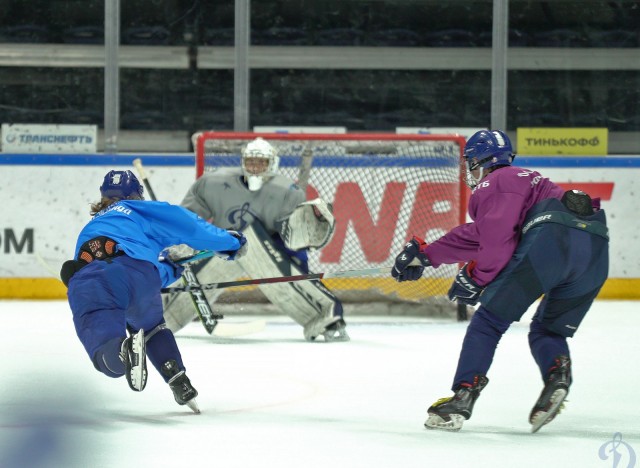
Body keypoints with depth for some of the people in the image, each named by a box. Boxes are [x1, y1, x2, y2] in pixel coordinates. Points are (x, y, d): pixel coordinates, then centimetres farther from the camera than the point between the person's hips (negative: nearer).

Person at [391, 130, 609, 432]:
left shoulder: (493, 184, 12)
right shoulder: (519, 180, 40)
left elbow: (497, 241, -5)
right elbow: (476, 236, 43)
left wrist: (476, 279, 6)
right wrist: (425, 254, 44)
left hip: (551, 238, -8)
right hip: (597, 251, 8)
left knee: (489, 319, 1)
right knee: (547, 330, 21)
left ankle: (462, 397, -6)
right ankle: (557, 375, -9)